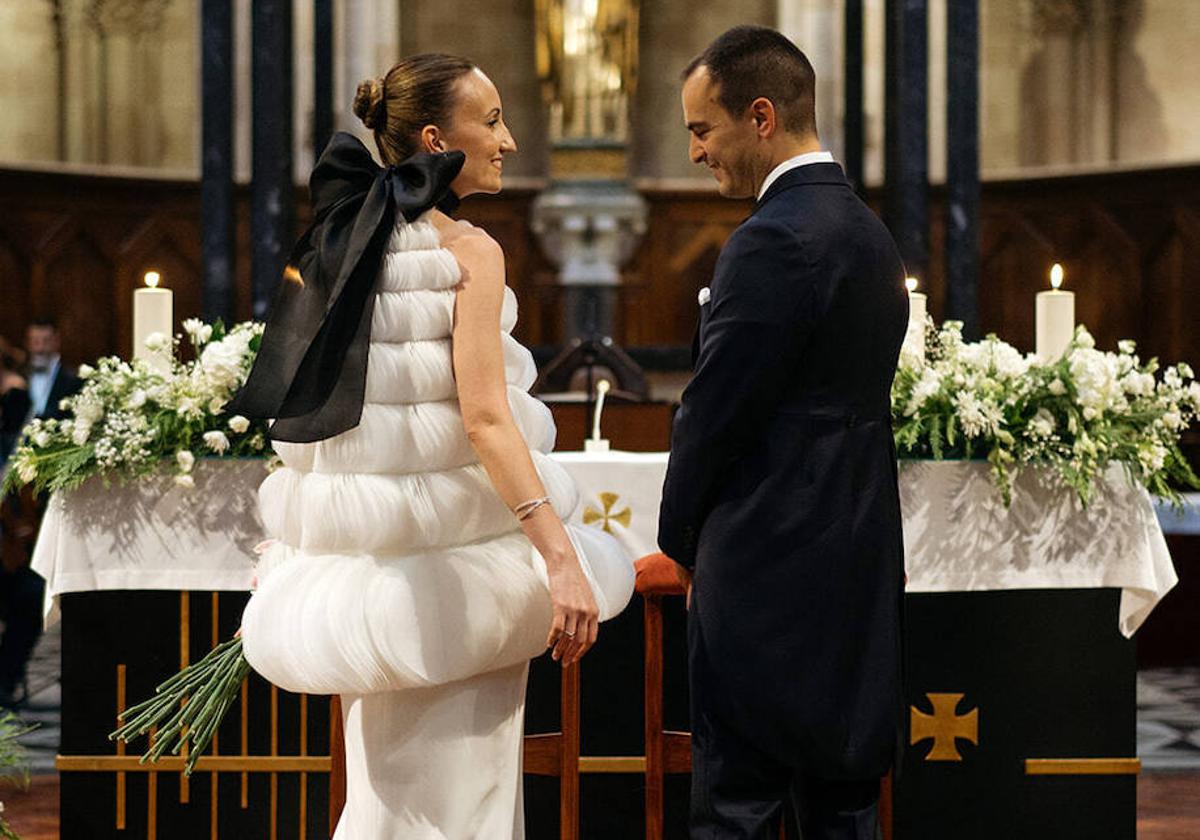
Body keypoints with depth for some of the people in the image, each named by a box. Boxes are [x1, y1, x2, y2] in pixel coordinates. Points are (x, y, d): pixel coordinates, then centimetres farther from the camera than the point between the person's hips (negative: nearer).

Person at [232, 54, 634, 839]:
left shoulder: (337, 240, 9)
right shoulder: (468, 251, -11)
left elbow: (310, 400, 14)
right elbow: (483, 417, -22)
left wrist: (289, 542, 24)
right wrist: (561, 559, -27)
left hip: (360, 546, 7)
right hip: (455, 552, -7)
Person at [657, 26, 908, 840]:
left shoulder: (773, 242, -16)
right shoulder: (870, 232, 14)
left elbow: (715, 411, -14)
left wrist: (681, 542, 3)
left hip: (770, 573, -9)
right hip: (860, 567, 9)